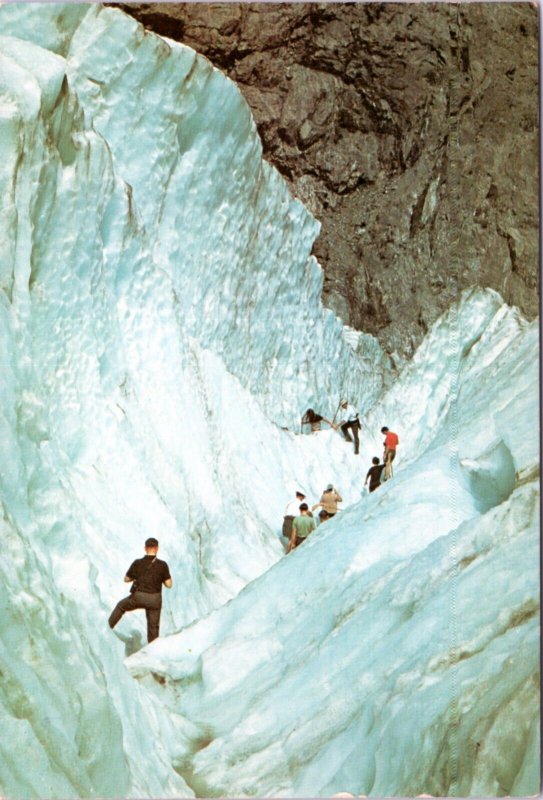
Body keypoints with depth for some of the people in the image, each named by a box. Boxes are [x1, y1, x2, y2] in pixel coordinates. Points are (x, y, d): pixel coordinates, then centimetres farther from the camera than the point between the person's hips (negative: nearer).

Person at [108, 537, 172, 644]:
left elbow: (126, 579, 7)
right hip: (155, 599, 0)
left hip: (139, 597, 0)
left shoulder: (137, 563, -6)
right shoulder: (162, 565, -10)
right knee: (153, 626, 13)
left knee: (121, 606, 28)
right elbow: (169, 585, -9)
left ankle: (108, 627, 42)